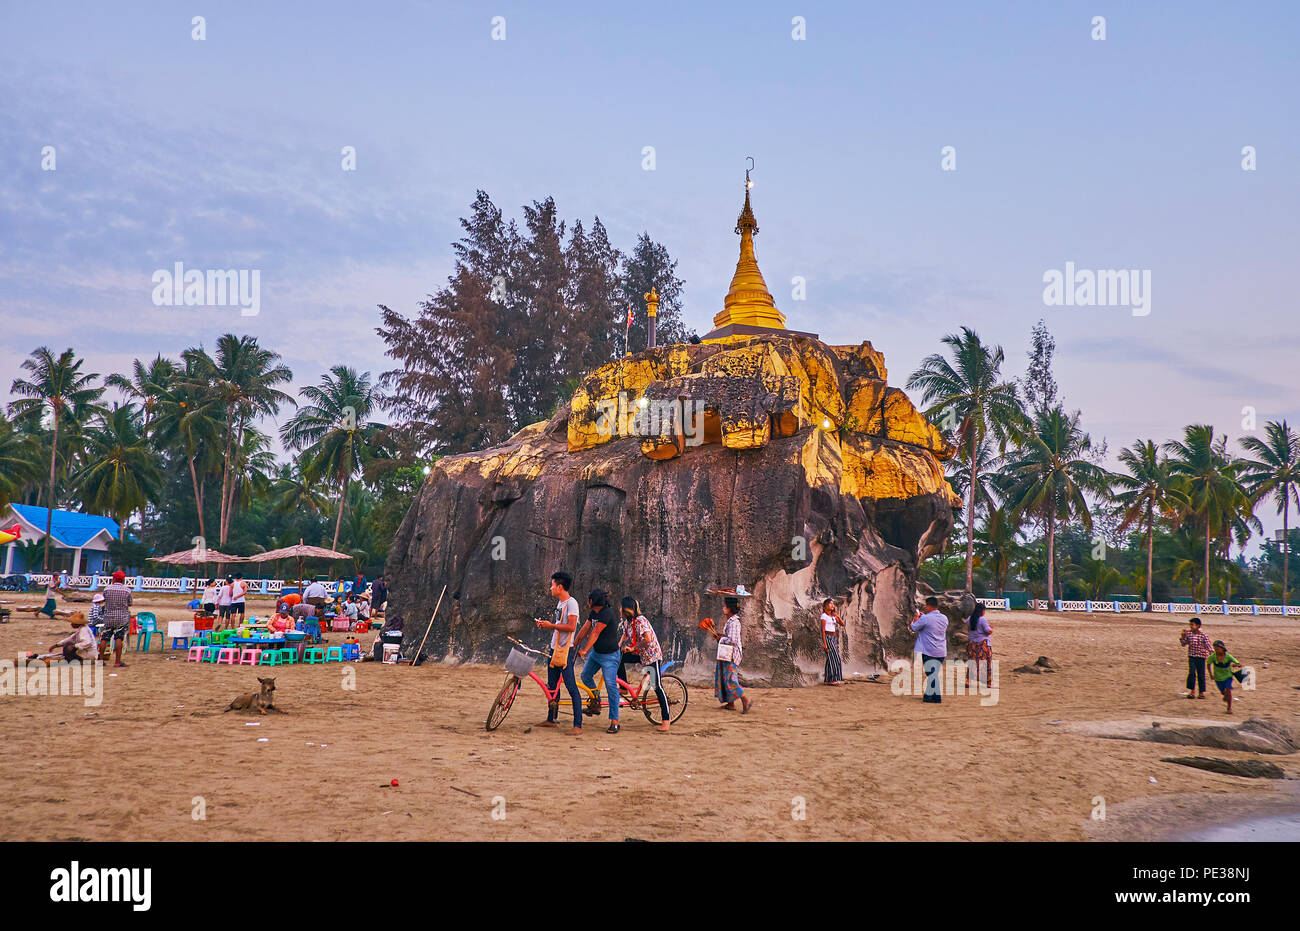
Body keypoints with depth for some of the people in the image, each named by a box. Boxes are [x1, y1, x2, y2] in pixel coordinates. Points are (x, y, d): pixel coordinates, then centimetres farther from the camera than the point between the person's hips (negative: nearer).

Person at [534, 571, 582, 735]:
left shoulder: (571, 602, -13)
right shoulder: (560, 603, 17)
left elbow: (571, 627, -21)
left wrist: (551, 625, -15)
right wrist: (545, 624, 10)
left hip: (566, 650, -10)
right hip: (555, 648, 10)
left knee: (571, 687, -12)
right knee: (551, 685, 16)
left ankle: (578, 725, -14)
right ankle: (550, 719, 27)